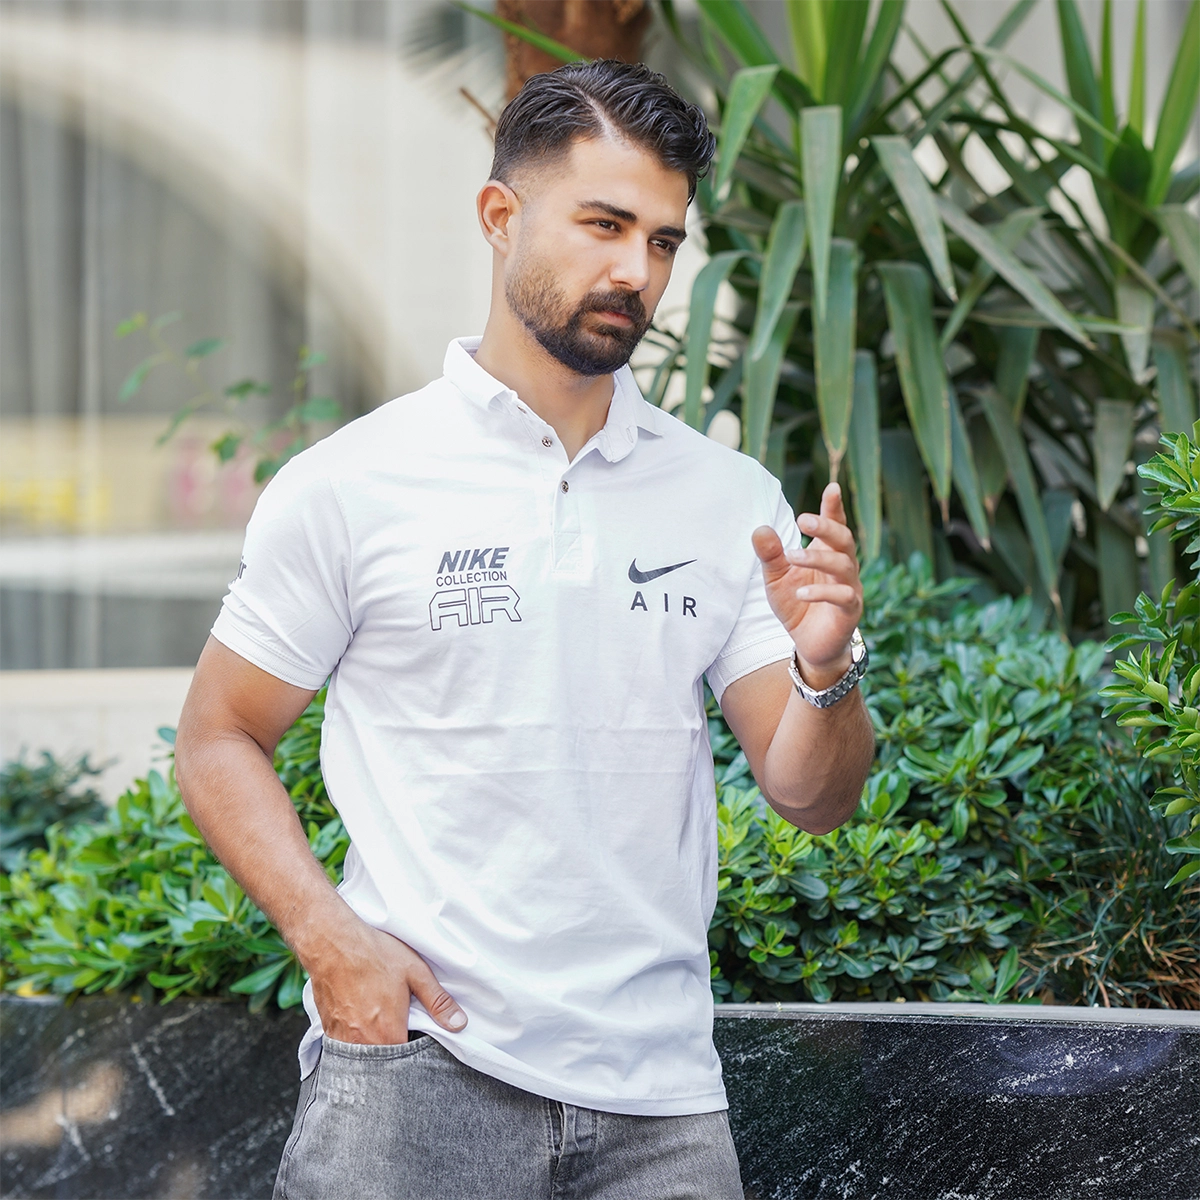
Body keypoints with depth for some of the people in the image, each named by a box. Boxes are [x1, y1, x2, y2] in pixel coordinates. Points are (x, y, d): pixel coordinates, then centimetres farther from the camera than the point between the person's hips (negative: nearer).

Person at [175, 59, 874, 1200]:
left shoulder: (734, 500, 6)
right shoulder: (350, 483, -2)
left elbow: (810, 797, 5)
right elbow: (217, 739, 3)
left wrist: (825, 670, -15)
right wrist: (329, 936, -11)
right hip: (415, 1063, -3)